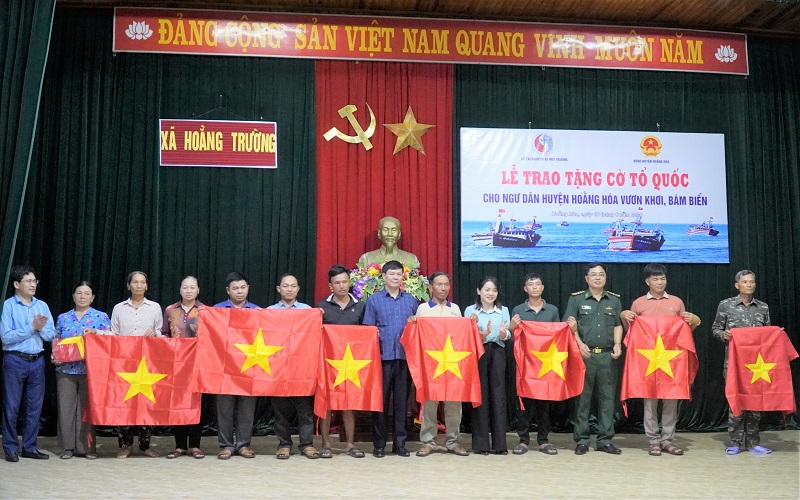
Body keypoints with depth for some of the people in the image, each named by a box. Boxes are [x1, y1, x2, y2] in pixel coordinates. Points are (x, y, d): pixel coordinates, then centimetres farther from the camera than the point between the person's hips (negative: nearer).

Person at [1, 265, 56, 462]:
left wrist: (41, 328, -14)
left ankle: (29, 447, 17)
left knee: (35, 406, 8)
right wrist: (31, 327, -15)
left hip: (37, 361, 5)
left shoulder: (42, 306, 9)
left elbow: (51, 335, 6)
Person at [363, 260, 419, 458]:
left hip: (405, 356, 2)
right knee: (381, 400, 1)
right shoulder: (374, 299, 5)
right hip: (383, 356, -2)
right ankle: (379, 444, 10)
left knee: (402, 399, 6)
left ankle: (400, 442, 15)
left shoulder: (410, 300, 12)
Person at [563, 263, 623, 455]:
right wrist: (579, 344, -13)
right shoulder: (576, 299, 4)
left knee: (607, 398, 4)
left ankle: (605, 440, 12)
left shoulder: (614, 300, 12)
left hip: (607, 356, 2)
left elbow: (618, 325, 13)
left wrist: (617, 344, -3)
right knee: (582, 398, 0)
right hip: (584, 354, -2)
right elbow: (570, 325, -1)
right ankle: (581, 440, 7)